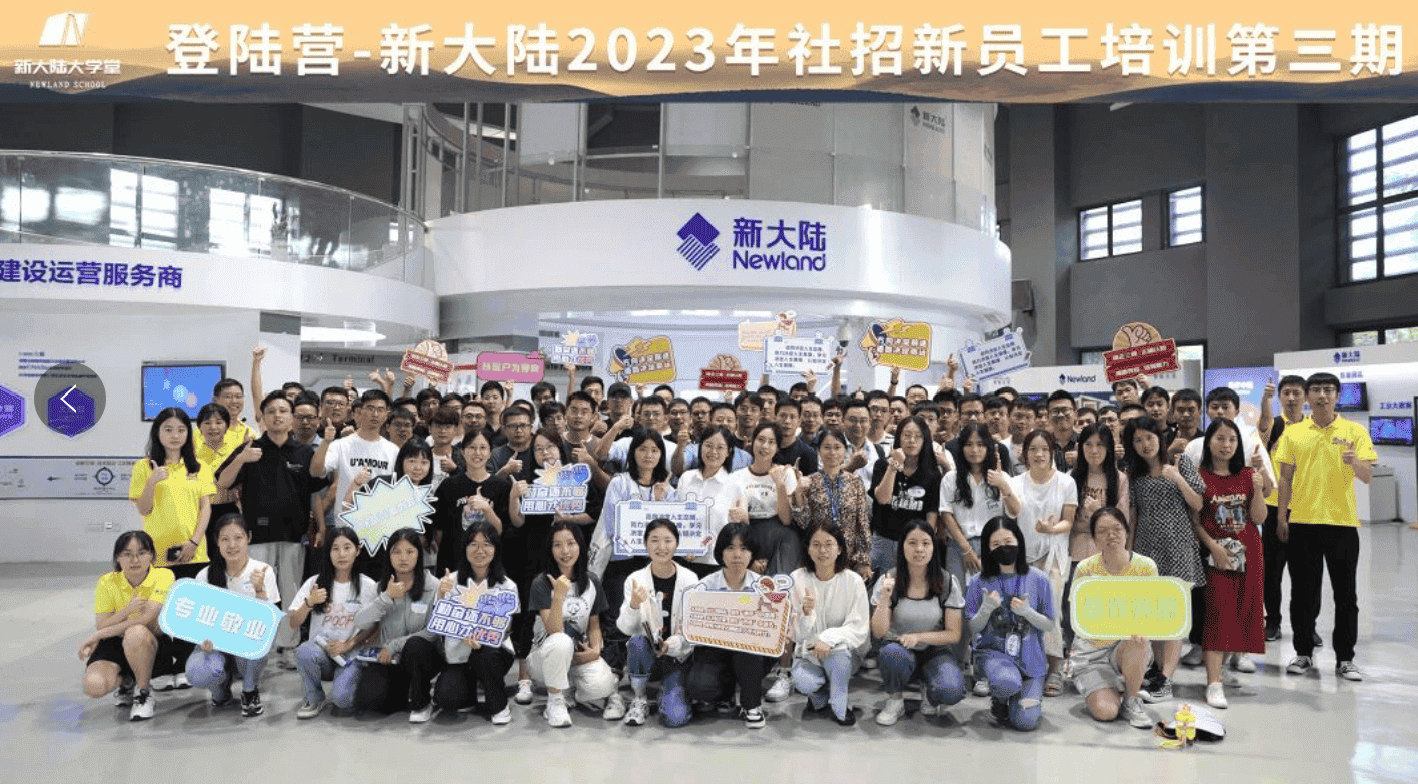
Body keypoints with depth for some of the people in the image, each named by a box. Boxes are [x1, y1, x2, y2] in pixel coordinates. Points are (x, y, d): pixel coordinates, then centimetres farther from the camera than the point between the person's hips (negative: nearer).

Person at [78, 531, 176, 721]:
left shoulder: (163, 576, -15)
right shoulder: (107, 582, -6)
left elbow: (147, 618, -24)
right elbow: (101, 626, -9)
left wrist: (95, 637, -21)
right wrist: (127, 610, -30)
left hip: (154, 644, -3)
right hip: (117, 644, 3)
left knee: (136, 633, -39)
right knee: (94, 686, -26)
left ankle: (144, 693, -15)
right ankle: (125, 682, 13)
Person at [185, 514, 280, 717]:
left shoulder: (263, 571, -6)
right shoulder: (205, 576, -3)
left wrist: (259, 590, -27)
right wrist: (204, 641, -21)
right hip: (216, 645, 1)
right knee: (197, 673, -32)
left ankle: (250, 692, -4)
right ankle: (222, 690, 9)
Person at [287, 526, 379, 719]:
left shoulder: (369, 586, 0)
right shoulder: (315, 583, 3)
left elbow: (373, 626, 3)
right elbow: (293, 624, 0)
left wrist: (349, 644, -12)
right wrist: (309, 603, -18)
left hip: (352, 654, -1)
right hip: (321, 650, 2)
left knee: (343, 699, -27)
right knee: (304, 652, -34)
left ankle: (350, 680, 11)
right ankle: (315, 699, -5)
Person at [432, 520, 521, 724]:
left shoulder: (506, 586, -1)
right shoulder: (453, 581, 1)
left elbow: (506, 630, -7)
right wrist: (442, 596, -20)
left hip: (494, 651, -1)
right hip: (459, 655, 1)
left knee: (483, 653, -35)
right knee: (445, 698, -25)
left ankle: (499, 705, -7)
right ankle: (476, 688, 11)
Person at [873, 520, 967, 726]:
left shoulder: (947, 583, -6)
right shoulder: (888, 581, -7)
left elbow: (954, 634, -4)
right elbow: (878, 632, -10)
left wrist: (919, 636, -18)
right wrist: (885, 597, -25)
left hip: (934, 650, 0)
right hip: (898, 648, 0)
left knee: (952, 692, -30)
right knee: (892, 653, -37)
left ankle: (928, 689, 7)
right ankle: (895, 701, -6)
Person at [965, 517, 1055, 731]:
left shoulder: (1039, 580, 0)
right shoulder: (980, 583, -2)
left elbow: (1051, 627, 3)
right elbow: (973, 630, 1)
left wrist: (1027, 611, -16)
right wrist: (986, 608, -18)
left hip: (1030, 657, 1)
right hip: (994, 651, -1)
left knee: (1025, 722, -12)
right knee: (1007, 682, -36)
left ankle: (1031, 696, 25)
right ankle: (998, 699, 3)